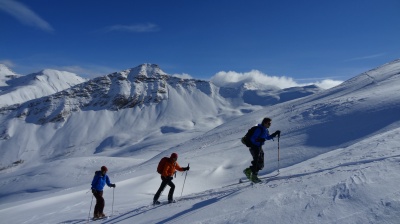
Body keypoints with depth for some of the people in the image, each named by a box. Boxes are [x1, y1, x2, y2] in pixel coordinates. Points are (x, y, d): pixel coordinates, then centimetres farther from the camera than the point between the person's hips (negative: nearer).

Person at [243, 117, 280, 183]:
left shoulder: (266, 130, 8)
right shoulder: (259, 129, -20)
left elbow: (268, 137, 23)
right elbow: (252, 139, -23)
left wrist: (275, 134, 13)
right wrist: (258, 140, -40)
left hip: (259, 147, 9)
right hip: (254, 147, -9)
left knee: (260, 163, 9)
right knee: (258, 162, -11)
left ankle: (248, 170, 21)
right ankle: (254, 176, 1)